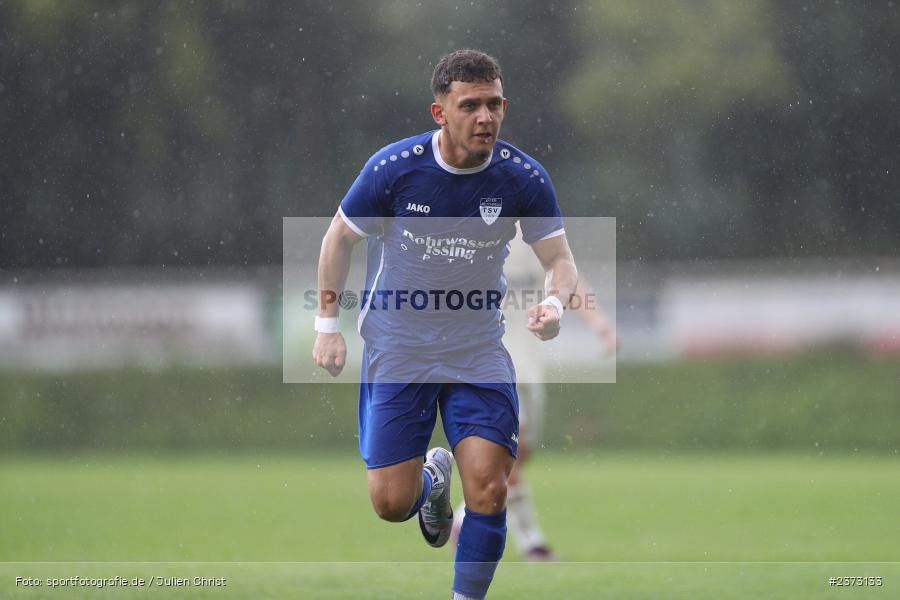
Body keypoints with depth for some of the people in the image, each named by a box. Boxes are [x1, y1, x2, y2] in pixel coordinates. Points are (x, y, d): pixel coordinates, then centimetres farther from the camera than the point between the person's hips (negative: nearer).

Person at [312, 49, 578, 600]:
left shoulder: (524, 178, -12)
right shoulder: (393, 168, -16)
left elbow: (561, 259, -6)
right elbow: (340, 237, 0)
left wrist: (555, 302, -29)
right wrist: (328, 326, 0)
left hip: (479, 350, 1)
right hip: (396, 346, -1)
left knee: (489, 492, -13)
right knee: (391, 503, -1)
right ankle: (432, 478, 36)